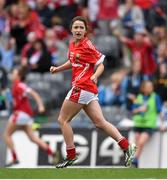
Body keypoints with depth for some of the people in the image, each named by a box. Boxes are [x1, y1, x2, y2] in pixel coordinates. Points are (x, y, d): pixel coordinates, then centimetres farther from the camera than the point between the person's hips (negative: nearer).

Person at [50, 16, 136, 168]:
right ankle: (126, 147, -1)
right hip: (89, 91, 8)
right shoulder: (73, 45, 12)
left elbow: (100, 65, -13)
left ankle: (71, 156, 7)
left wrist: (95, 76, -32)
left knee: (63, 120, 2)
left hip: (82, 88, -8)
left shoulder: (87, 45, -12)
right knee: (100, 122, 4)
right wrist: (58, 69, 16)